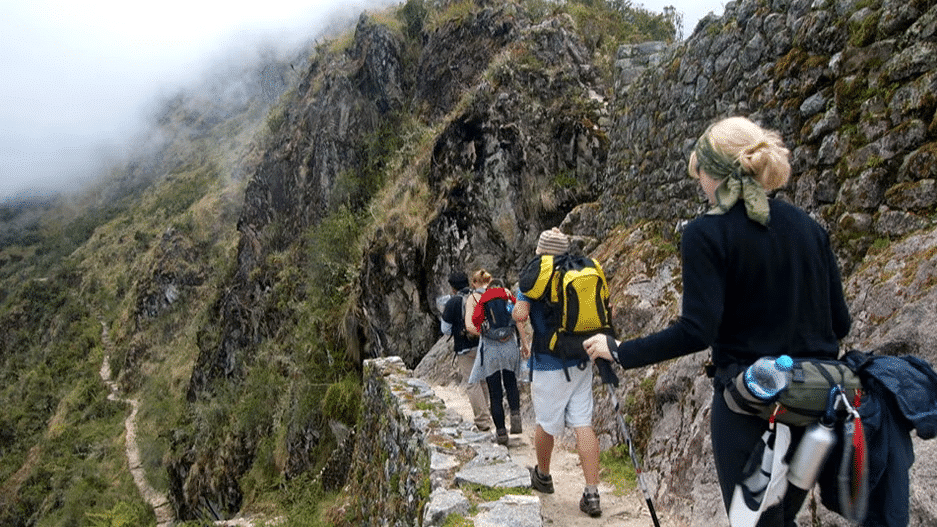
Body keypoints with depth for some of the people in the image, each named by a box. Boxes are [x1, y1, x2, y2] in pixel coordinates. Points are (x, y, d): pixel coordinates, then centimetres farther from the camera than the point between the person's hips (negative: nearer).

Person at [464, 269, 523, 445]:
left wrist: (483, 335, 4)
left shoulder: (472, 298, 2)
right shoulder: (504, 292, 8)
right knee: (511, 383, 24)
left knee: (495, 392, 9)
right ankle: (515, 415, 3)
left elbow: (469, 326, -12)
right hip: (510, 344, 2)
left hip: (489, 347, -2)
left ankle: (501, 431, 16)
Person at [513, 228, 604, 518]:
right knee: (583, 424, 3)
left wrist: (524, 337, 2)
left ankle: (542, 476, 36)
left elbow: (520, 313, -19)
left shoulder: (533, 274, -8)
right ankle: (592, 494, 1)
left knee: (546, 424, 14)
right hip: (581, 362, 4)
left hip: (549, 365, -4)